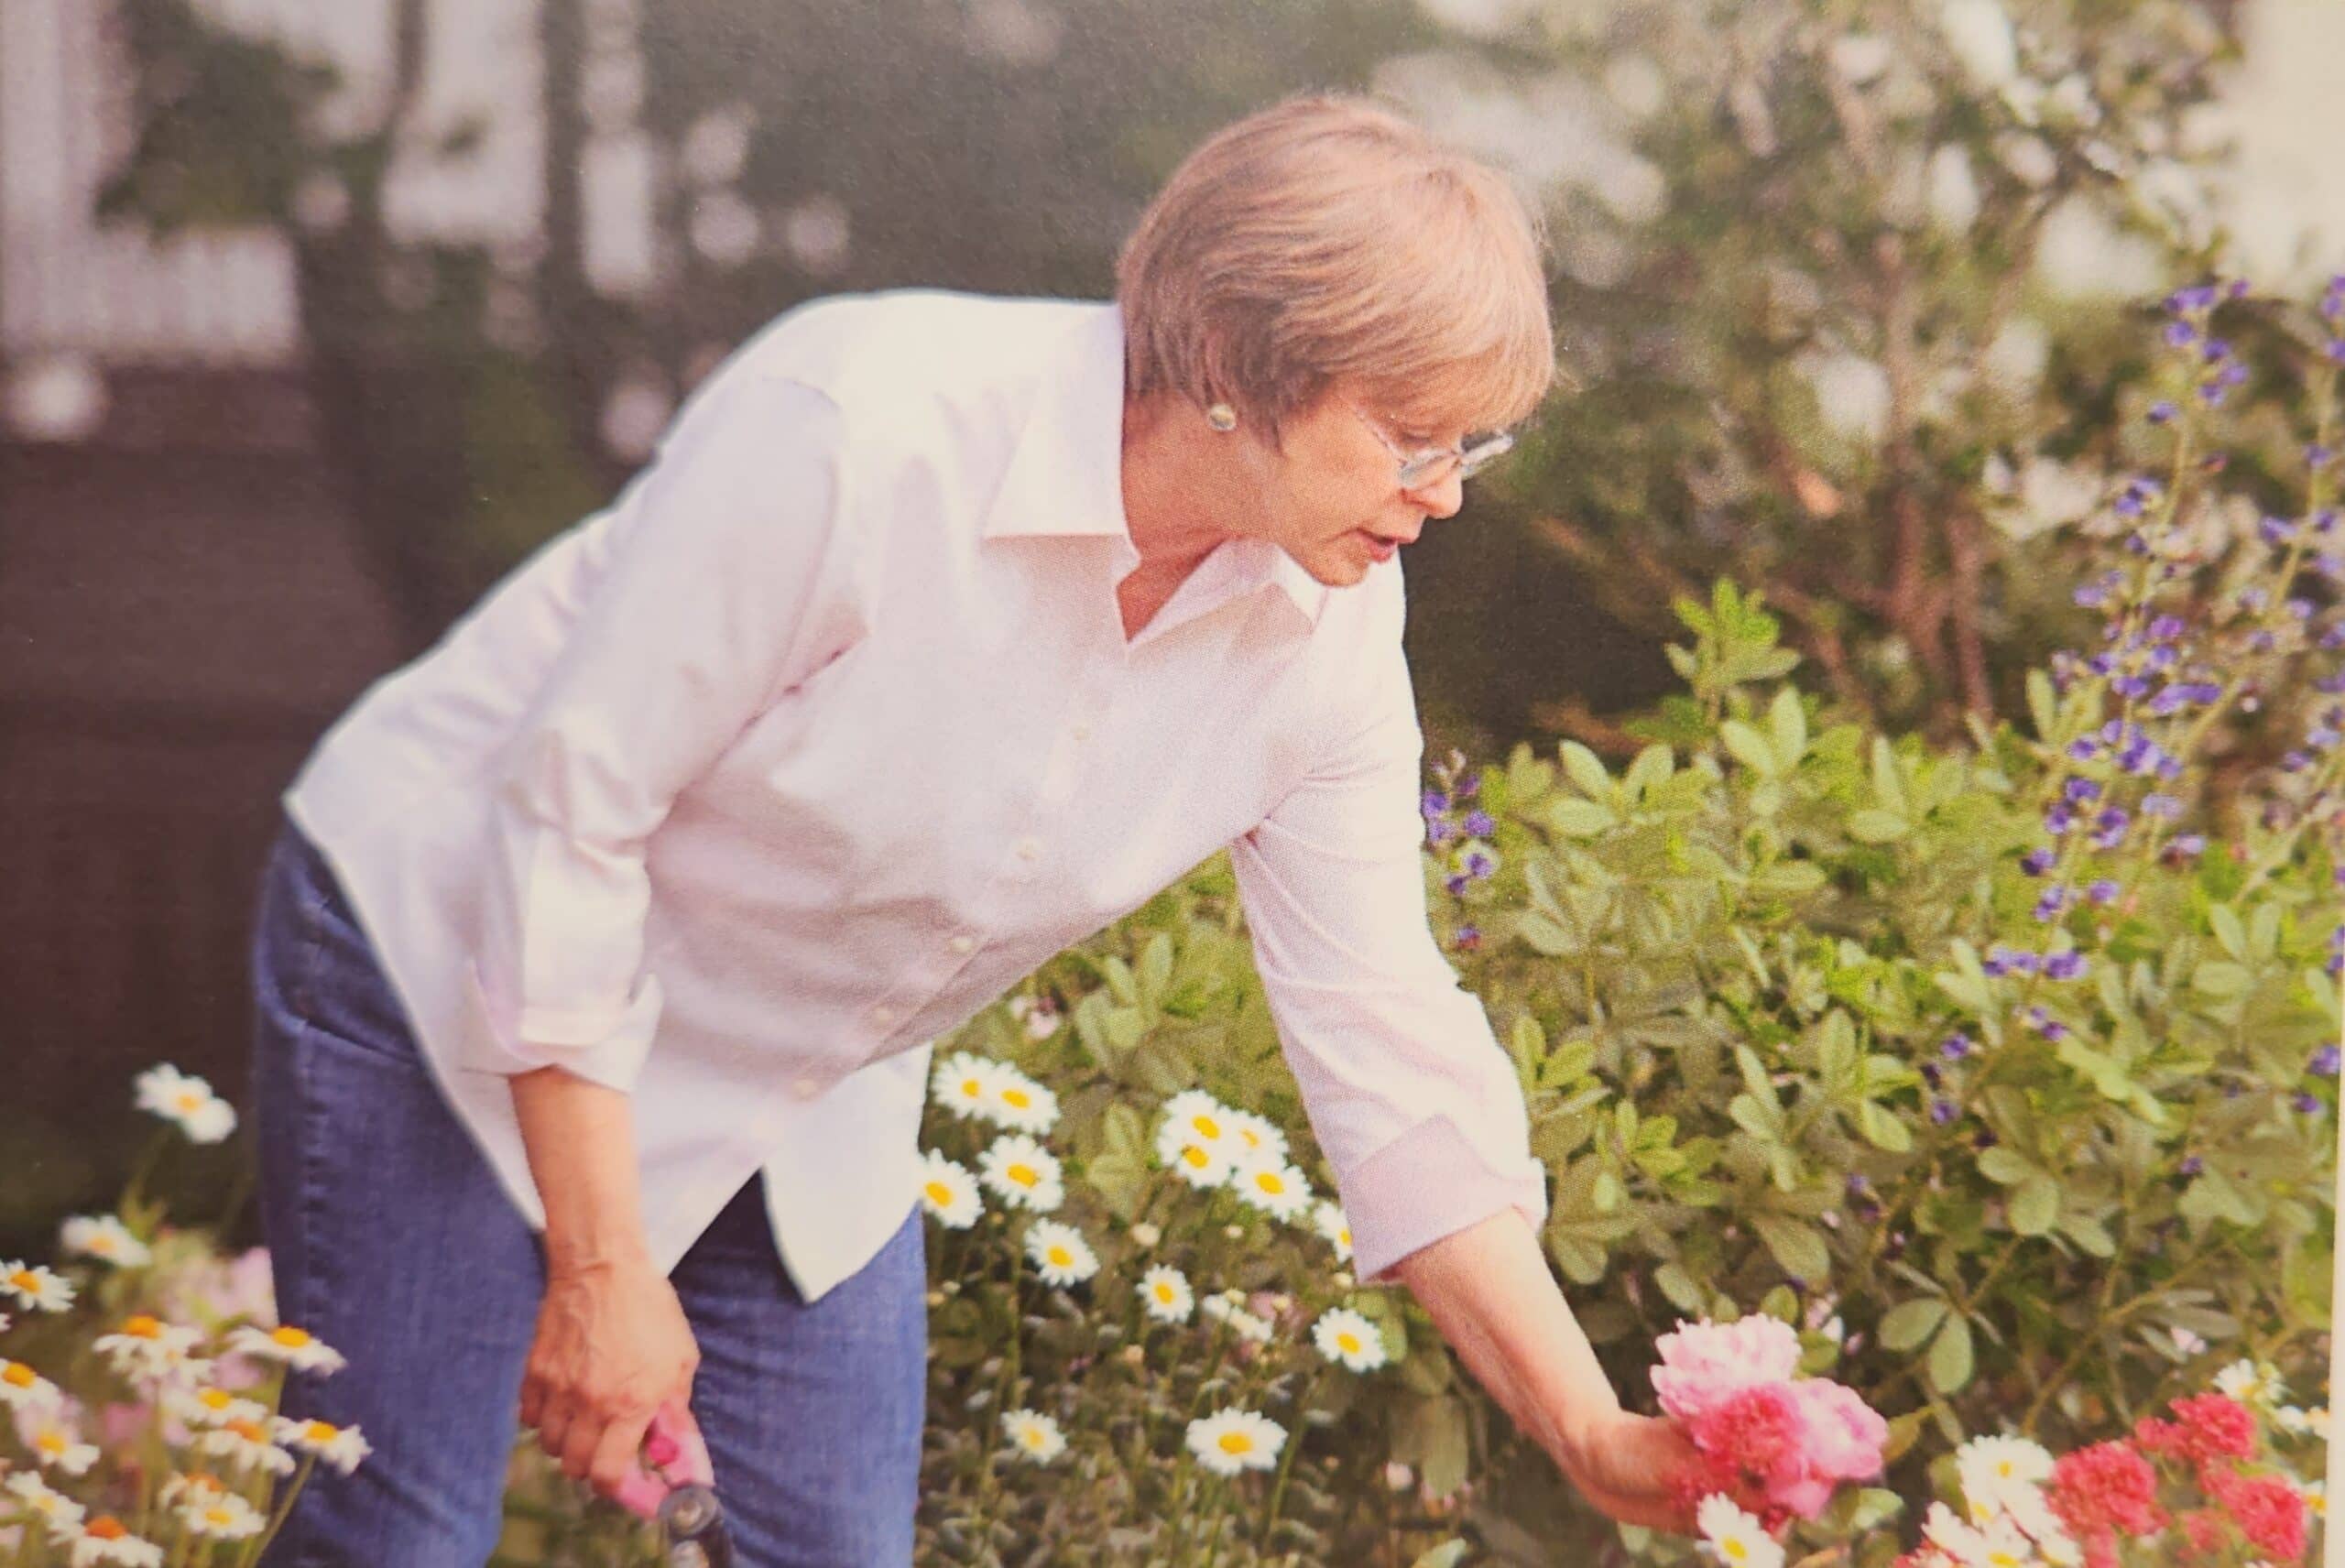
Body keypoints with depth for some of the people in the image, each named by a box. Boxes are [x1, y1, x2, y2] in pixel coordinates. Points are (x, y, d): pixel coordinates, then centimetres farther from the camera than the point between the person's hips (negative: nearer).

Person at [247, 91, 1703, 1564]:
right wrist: (600, 1265, -21)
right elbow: (568, 800, -25)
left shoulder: (1328, 631, -13)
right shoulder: (862, 426, -32)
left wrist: (1594, 1440, -13)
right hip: (460, 958, -6)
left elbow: (1386, 1050, -8)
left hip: (805, 1100, 6)